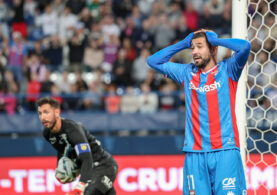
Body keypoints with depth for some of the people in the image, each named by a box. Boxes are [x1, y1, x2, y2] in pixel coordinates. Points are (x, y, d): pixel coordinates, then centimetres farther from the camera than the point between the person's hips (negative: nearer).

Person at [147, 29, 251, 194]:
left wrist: (215, 40, 2)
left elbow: (245, 47, -11)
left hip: (225, 151, -3)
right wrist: (184, 43, 17)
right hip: (195, 154, 3)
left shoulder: (227, 70, 5)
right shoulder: (186, 73, 17)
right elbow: (154, 61, 22)